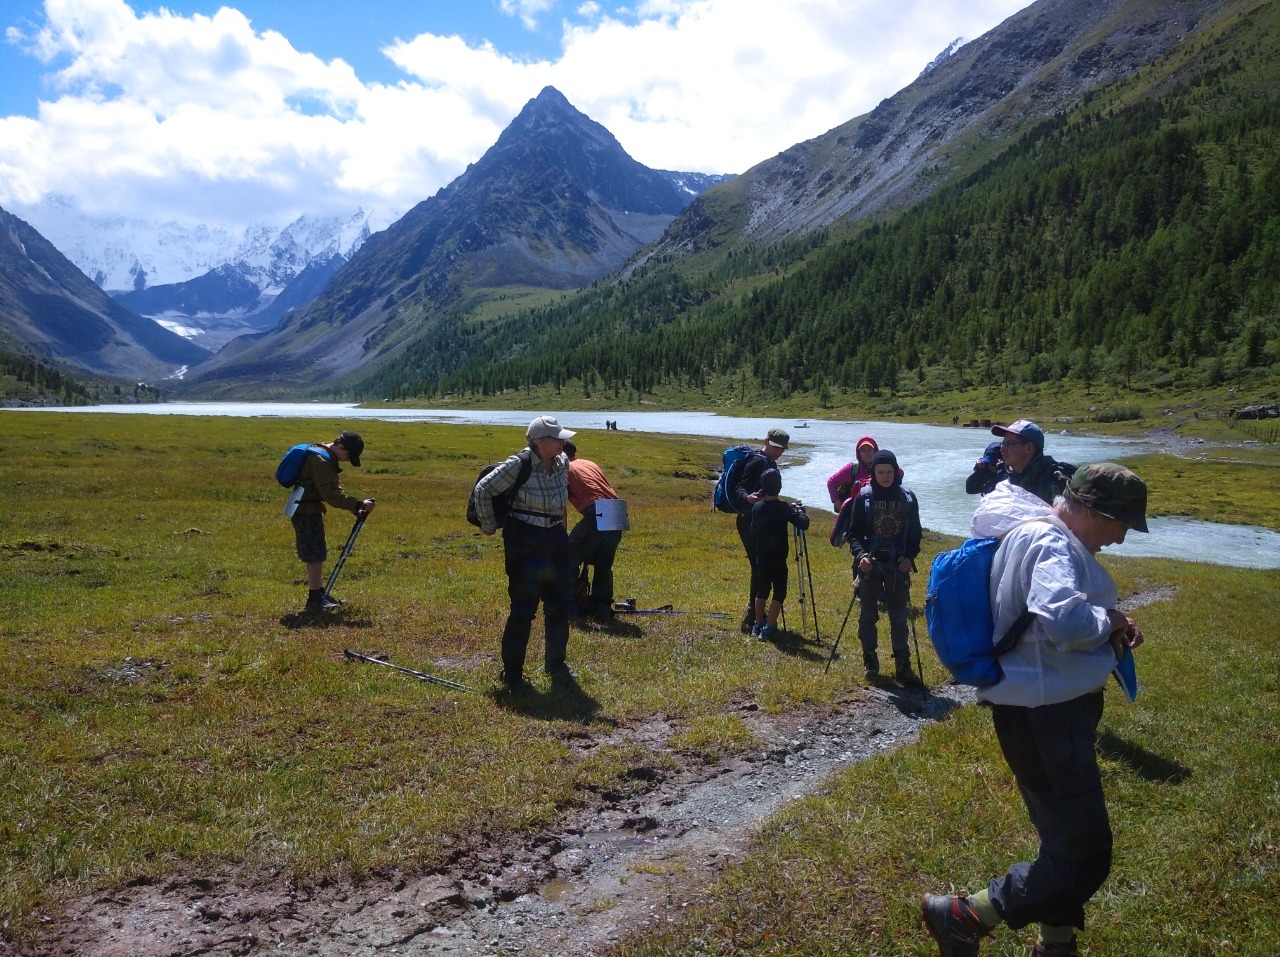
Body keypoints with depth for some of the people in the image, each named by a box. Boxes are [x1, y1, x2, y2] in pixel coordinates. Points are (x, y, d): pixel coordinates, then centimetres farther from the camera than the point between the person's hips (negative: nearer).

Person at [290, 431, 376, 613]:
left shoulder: (328, 458, 11)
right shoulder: (321, 460, -22)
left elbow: (334, 488, 15)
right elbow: (332, 495, -26)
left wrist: (354, 508, 5)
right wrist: (358, 505, -24)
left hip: (310, 510, 10)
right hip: (306, 512, -10)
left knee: (317, 555, 16)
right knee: (315, 556, -6)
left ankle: (319, 593, 26)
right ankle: (314, 600, -1)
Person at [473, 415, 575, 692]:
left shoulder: (562, 463, 1)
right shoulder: (518, 466, -18)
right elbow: (482, 489, -11)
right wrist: (489, 526, -5)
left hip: (556, 539, 6)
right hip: (524, 542, -6)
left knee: (559, 606, 12)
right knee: (523, 608, -3)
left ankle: (556, 664, 30)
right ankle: (512, 673, 10)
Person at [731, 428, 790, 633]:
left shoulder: (769, 463, 17)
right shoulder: (757, 461, -13)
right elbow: (740, 488, -21)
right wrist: (747, 497, -42)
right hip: (751, 523, -10)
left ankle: (756, 614, 22)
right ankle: (751, 620, -9)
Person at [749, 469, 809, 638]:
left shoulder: (757, 507, 0)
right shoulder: (784, 508, -14)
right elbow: (803, 523, -21)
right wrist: (800, 511, -1)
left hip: (761, 558, 5)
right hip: (778, 560, -5)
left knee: (761, 591, 17)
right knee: (779, 592, 4)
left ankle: (758, 625, 23)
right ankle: (769, 628, -4)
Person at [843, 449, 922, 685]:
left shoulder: (908, 497, 1)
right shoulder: (864, 497, -3)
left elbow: (915, 533, 6)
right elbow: (854, 532, -1)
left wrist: (910, 557, -8)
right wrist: (860, 554, -18)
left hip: (898, 566, 0)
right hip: (870, 565, 0)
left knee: (899, 617, 3)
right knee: (868, 615, 9)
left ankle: (903, 665, 10)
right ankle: (870, 660, 24)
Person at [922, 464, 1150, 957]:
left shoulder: (1046, 537, 13)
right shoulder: (1051, 543, -21)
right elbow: (1062, 618, -38)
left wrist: (1111, 629, 1)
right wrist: (1109, 619, -18)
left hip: (1051, 707, 11)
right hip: (1044, 713, -11)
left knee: (1067, 840, 23)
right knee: (1085, 854, -3)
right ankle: (961, 917, 5)